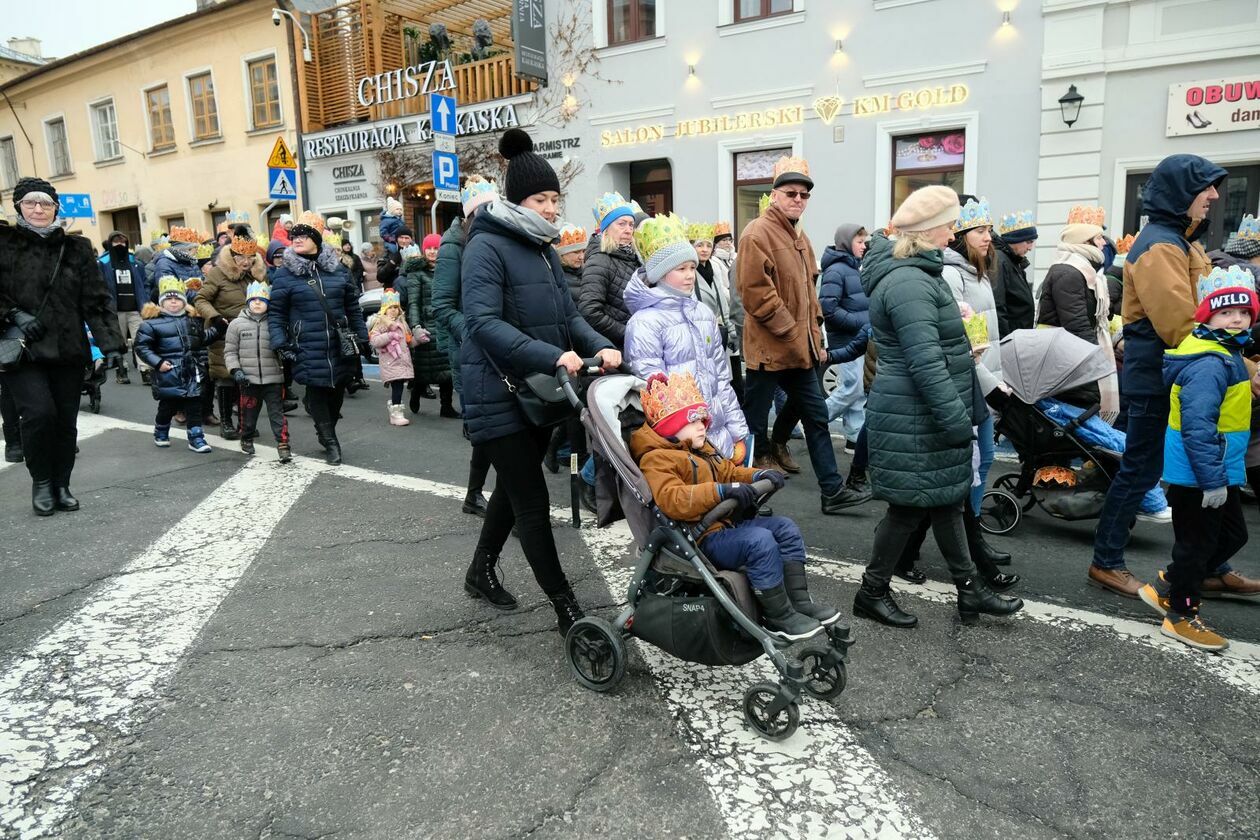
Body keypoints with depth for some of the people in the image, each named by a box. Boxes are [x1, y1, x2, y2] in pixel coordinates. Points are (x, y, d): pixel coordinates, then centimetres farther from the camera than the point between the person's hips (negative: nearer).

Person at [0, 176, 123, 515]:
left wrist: (110, 343, -6)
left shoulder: (76, 248, 7)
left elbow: (97, 300, 3)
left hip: (68, 350, 2)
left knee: (66, 420, 6)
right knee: (38, 412, -16)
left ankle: (61, 486, 22)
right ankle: (41, 481, 7)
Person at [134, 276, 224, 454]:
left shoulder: (192, 320, 12)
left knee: (194, 406, 3)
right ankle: (160, 433, 32)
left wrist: (218, 328, 13)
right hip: (169, 374, -4)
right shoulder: (152, 323, -4)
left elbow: (203, 339, 26)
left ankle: (196, 438, 10)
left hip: (192, 373, 4)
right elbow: (141, 346, -6)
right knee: (168, 405, 9)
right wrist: (157, 362, -14)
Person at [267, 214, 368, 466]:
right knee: (317, 393, 1)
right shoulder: (285, 273, -2)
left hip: (341, 347, 3)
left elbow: (352, 307, 13)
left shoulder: (337, 269, 6)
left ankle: (326, 432, 37)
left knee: (337, 392, 14)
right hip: (308, 349, -3)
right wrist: (281, 344, -8)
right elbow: (276, 313, 2)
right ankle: (330, 442, 16)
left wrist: (362, 338, 12)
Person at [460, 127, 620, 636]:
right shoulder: (487, 247, -13)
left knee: (516, 489, 20)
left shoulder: (543, 249, 12)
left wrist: (599, 346, -9)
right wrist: (552, 356, -34)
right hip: (498, 394, -8)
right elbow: (484, 323, -25)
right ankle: (567, 609, 5)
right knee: (532, 500, -4)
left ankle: (481, 571, 40)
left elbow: (567, 315, 11)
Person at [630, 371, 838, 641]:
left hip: (726, 522, 11)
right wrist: (720, 491, -38)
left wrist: (759, 476, 6)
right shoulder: (656, 459, -16)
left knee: (786, 527, 3)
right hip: (702, 540, -10)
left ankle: (799, 601, 5)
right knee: (760, 540, -29)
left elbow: (728, 471, 27)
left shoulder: (701, 449, 17)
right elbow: (672, 500, -32)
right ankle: (779, 617, -15)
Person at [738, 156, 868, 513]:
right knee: (754, 423, 1)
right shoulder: (758, 233, -12)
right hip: (769, 348, -9)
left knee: (816, 417, 12)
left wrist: (814, 339, 17)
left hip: (801, 349, 9)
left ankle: (832, 490, 21)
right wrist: (791, 333, -18)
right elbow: (755, 292, -21)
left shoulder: (800, 238, 16)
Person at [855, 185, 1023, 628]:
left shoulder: (916, 272, 13)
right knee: (911, 505, 1)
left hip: (923, 414, 11)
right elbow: (926, 364, -26)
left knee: (945, 498, 15)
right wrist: (959, 422, -23)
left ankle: (970, 591, 27)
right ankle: (872, 592, 17)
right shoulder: (909, 283, -22)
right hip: (912, 419, -11)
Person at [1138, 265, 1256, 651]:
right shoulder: (1210, 363, -23)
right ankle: (1181, 616, 20)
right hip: (1197, 475, -10)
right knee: (1197, 543, 3)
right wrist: (1212, 479, -25)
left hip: (1218, 472, 10)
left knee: (1232, 535, 21)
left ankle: (1166, 587, 31)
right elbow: (1197, 426, -29)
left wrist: (1221, 474, 20)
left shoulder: (1226, 354, 10)